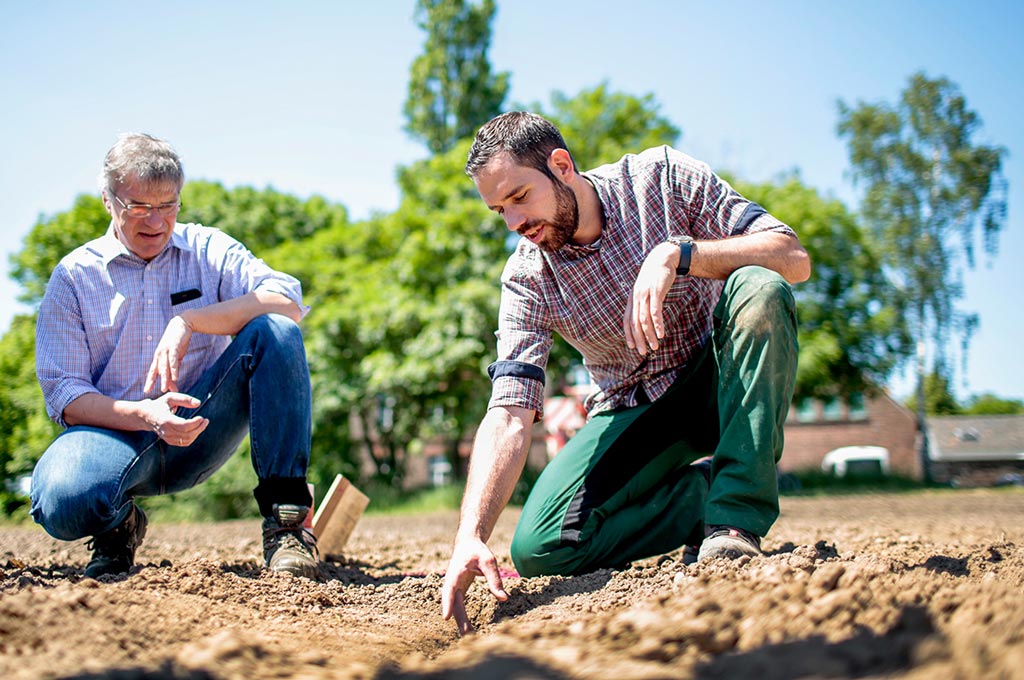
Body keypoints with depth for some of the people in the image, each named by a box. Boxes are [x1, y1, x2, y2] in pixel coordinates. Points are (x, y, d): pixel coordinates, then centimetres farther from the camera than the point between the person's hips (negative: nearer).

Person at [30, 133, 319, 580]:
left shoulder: (206, 250, 6)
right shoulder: (74, 276, 3)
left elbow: (288, 302, -12)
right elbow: (64, 396, -5)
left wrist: (190, 319, -24)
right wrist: (146, 416, -24)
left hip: (202, 432, 1)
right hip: (118, 431, -1)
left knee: (276, 333, -23)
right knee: (62, 504, -36)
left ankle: (285, 516, -21)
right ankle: (118, 525, 4)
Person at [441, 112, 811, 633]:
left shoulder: (662, 178, -15)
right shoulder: (527, 278, -12)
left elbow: (794, 258, -23)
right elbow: (508, 414, -21)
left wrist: (675, 253, -38)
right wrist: (470, 538, -35)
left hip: (721, 382, -1)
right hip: (635, 410, 2)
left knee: (758, 290, -34)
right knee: (538, 549, -20)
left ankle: (734, 520, -29)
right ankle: (705, 490, 0)